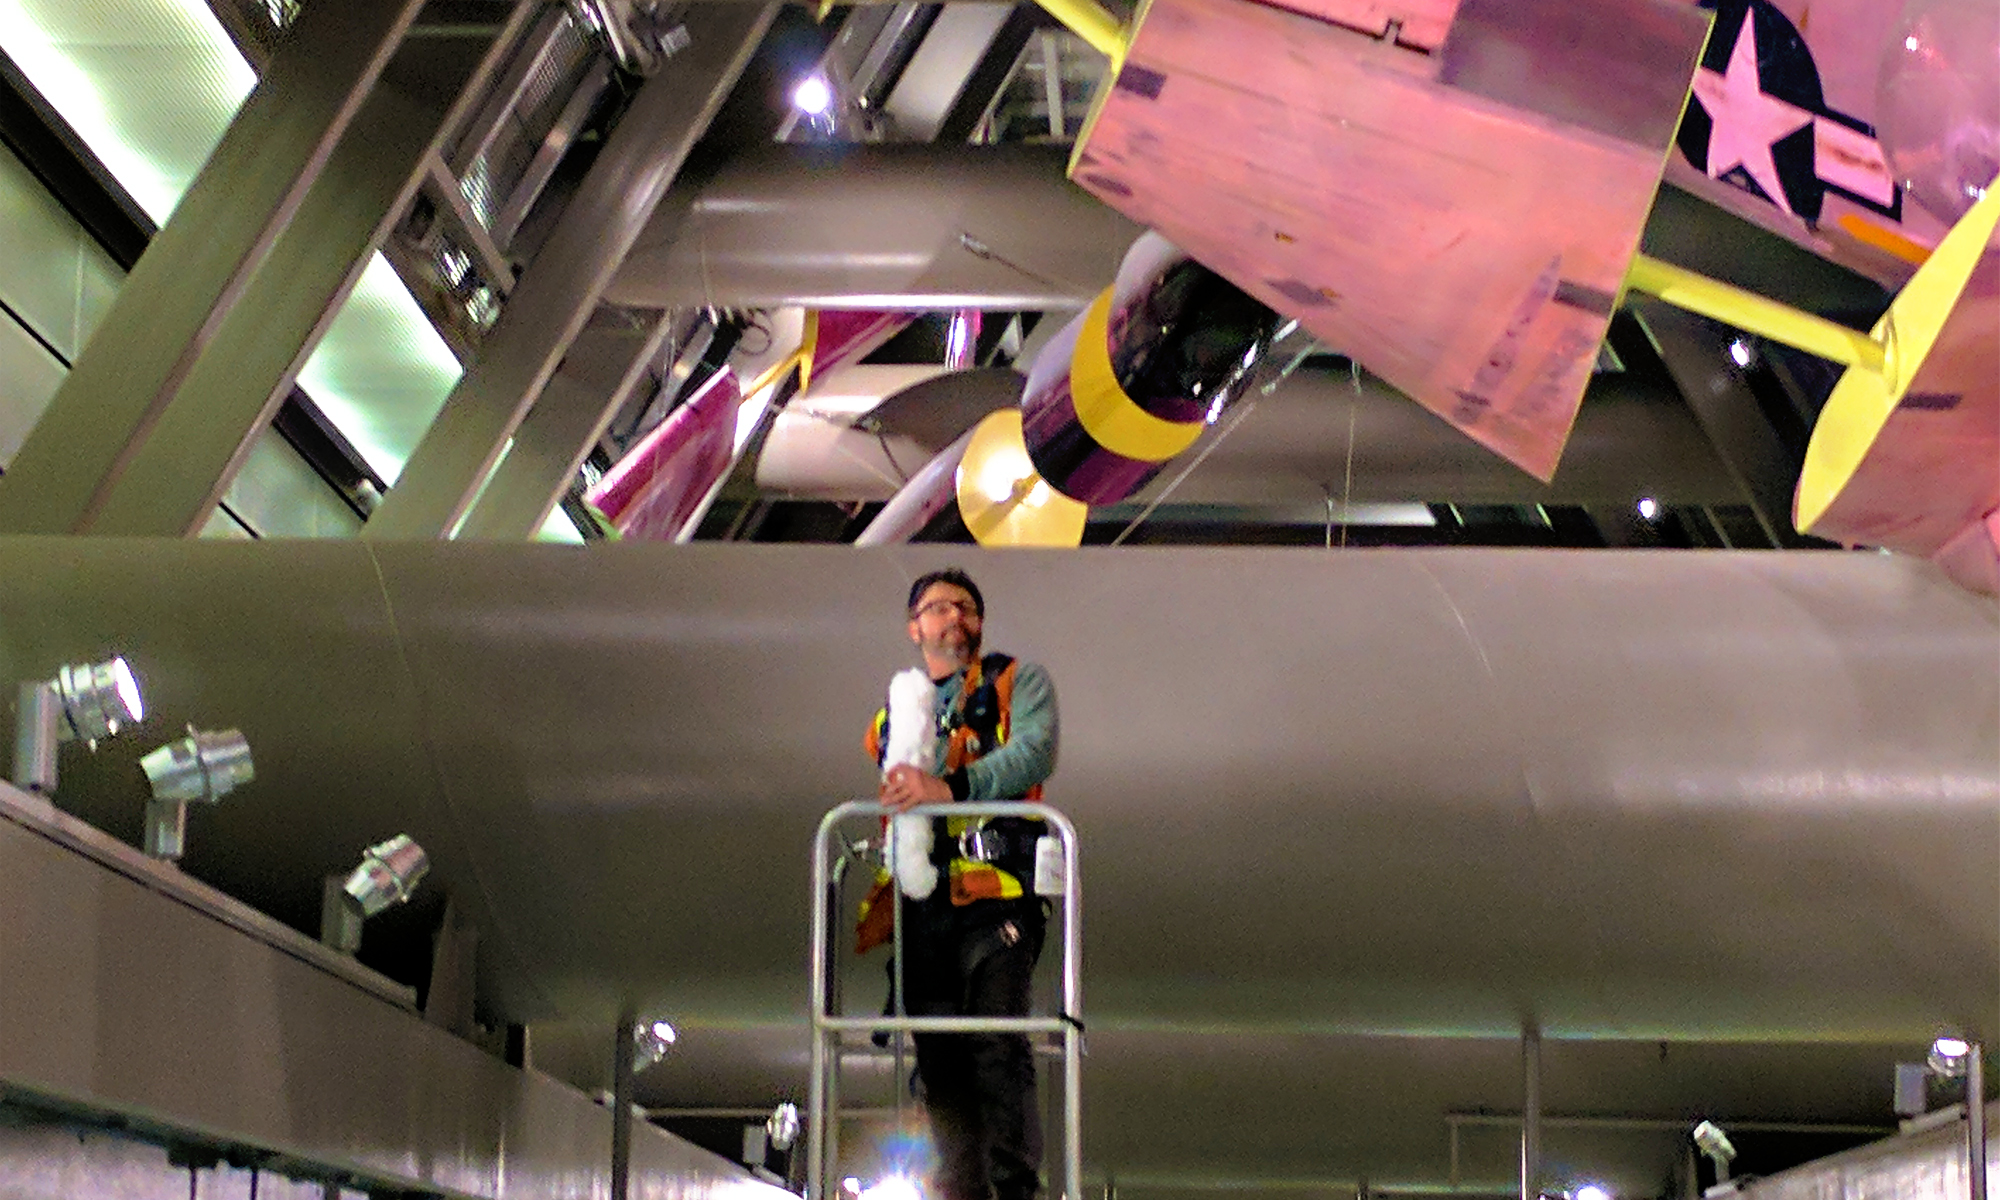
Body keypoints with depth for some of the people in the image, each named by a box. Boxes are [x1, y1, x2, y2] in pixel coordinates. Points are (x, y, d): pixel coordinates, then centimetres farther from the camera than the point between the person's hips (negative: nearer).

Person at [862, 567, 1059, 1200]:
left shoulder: (1018, 682, 15)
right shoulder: (890, 718, 28)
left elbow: (1034, 753, -6)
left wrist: (951, 786, -22)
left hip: (997, 892, -4)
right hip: (921, 904, 5)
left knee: (998, 1045, -18)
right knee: (939, 1059, -2)